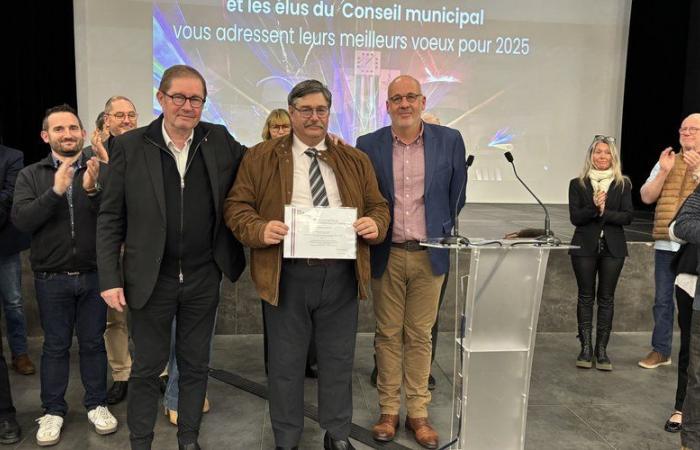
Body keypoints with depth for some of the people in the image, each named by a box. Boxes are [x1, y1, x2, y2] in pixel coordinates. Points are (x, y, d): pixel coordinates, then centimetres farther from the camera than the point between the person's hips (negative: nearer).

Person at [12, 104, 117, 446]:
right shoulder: (30, 175, 2)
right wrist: (56, 191, -23)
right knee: (55, 346, 12)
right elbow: (21, 220, -11)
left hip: (93, 275, 0)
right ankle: (53, 410, 27)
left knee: (93, 342, 12)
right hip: (51, 279, 0)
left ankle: (96, 403, 27)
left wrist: (92, 190, -26)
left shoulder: (100, 172, 0)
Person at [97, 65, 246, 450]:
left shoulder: (220, 140, 0)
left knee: (195, 364, 16)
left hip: (203, 278, 2)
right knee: (147, 368, 13)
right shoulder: (129, 146, -5)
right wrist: (109, 278, -8)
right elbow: (111, 217, -4)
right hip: (151, 278, -2)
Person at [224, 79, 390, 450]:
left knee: (338, 359, 14)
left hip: (341, 274, 2)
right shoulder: (260, 157, 3)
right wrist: (260, 229, -19)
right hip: (287, 275, -2)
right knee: (285, 362, 10)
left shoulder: (355, 160, 10)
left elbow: (378, 206, 12)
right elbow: (236, 206, 0)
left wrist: (375, 224, -10)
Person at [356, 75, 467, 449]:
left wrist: (447, 240, 9)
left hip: (430, 254, 0)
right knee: (387, 335, 9)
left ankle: (418, 413, 22)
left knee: (420, 336, 9)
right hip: (386, 255, 0)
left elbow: (456, 197, 8)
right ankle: (388, 411, 23)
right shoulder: (368, 145, 0)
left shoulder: (449, 140, 1)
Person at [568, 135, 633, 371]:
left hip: (612, 247, 1)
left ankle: (602, 349, 13)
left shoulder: (623, 184, 5)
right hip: (585, 246, 0)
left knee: (606, 298, 5)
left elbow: (627, 217, -3)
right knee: (586, 297, 5)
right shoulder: (578, 184, 3)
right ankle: (586, 348, 13)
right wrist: (594, 207, -21)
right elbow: (575, 217, -5)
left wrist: (604, 212, -15)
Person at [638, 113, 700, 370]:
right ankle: (660, 350, 20)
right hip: (666, 243, 3)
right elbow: (646, 197, 5)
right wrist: (664, 172, -7)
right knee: (663, 300, 9)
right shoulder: (667, 161, 13)